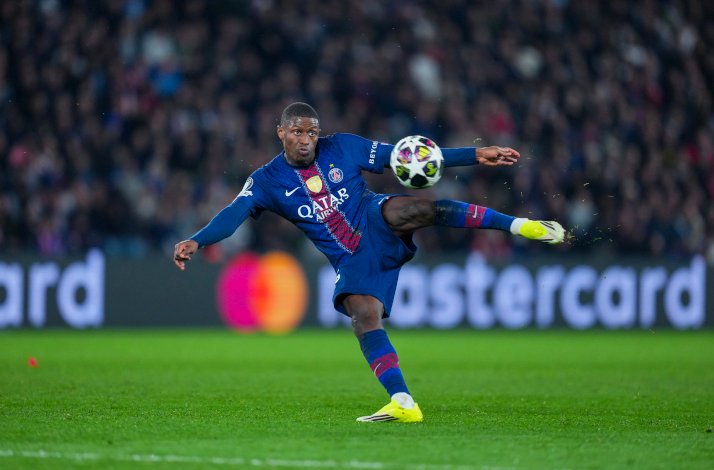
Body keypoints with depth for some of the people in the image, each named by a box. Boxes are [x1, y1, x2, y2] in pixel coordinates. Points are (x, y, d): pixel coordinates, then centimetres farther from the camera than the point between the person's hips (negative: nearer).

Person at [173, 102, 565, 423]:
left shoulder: (343, 148, 1)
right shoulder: (267, 181, 1)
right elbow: (233, 214, -14)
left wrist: (475, 156, -1)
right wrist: (196, 242, -35)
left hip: (379, 227, -2)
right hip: (352, 262, 2)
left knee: (413, 210, -35)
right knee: (364, 318, -25)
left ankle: (516, 224, -30)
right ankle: (403, 403, -27)